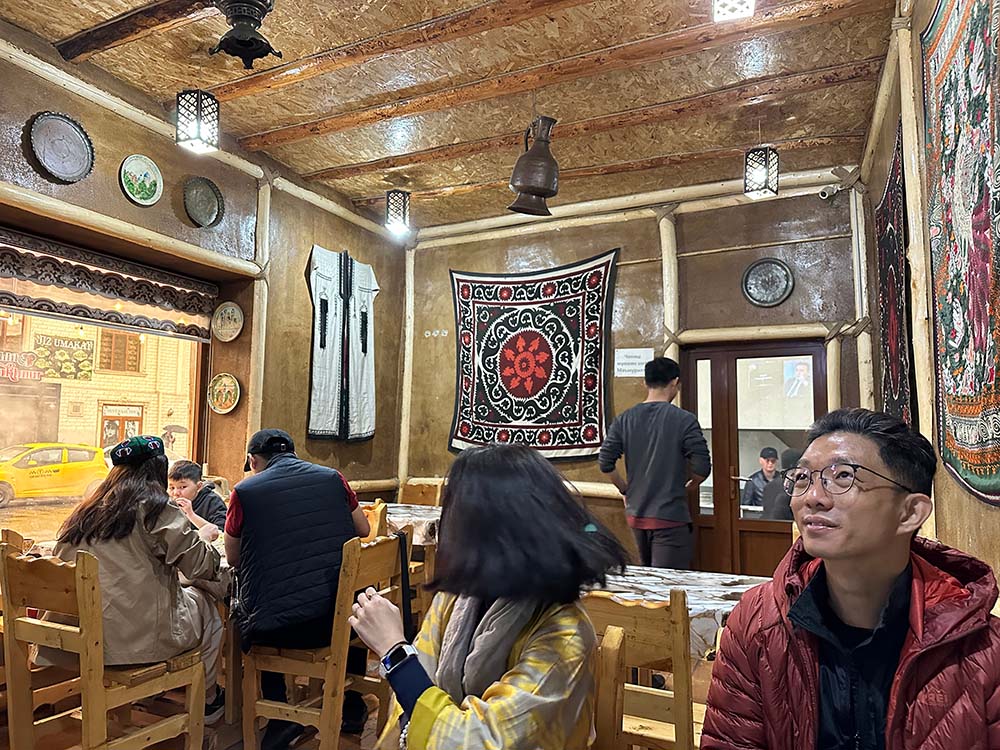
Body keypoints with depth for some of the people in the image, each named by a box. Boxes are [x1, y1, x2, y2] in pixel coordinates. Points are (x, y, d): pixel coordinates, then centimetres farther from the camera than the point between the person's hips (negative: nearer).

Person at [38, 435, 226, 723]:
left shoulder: (84, 513, 7)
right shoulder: (155, 509, -10)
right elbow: (203, 566, -7)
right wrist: (202, 536, 13)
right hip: (138, 639, -6)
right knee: (205, 603, 19)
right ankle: (207, 699, 31)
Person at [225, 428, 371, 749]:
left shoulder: (245, 491, -1)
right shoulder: (332, 478, 4)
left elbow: (233, 558, 13)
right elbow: (364, 531, 18)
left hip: (277, 628, -2)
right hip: (341, 622, 2)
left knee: (241, 610, 32)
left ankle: (281, 718, 30)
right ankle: (352, 707, 46)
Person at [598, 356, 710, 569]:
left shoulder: (624, 420, 1)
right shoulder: (684, 420, -11)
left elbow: (605, 464, -3)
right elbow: (702, 469, -13)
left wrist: (625, 490, 11)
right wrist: (686, 485, 7)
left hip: (636, 515, 5)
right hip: (670, 518, -5)